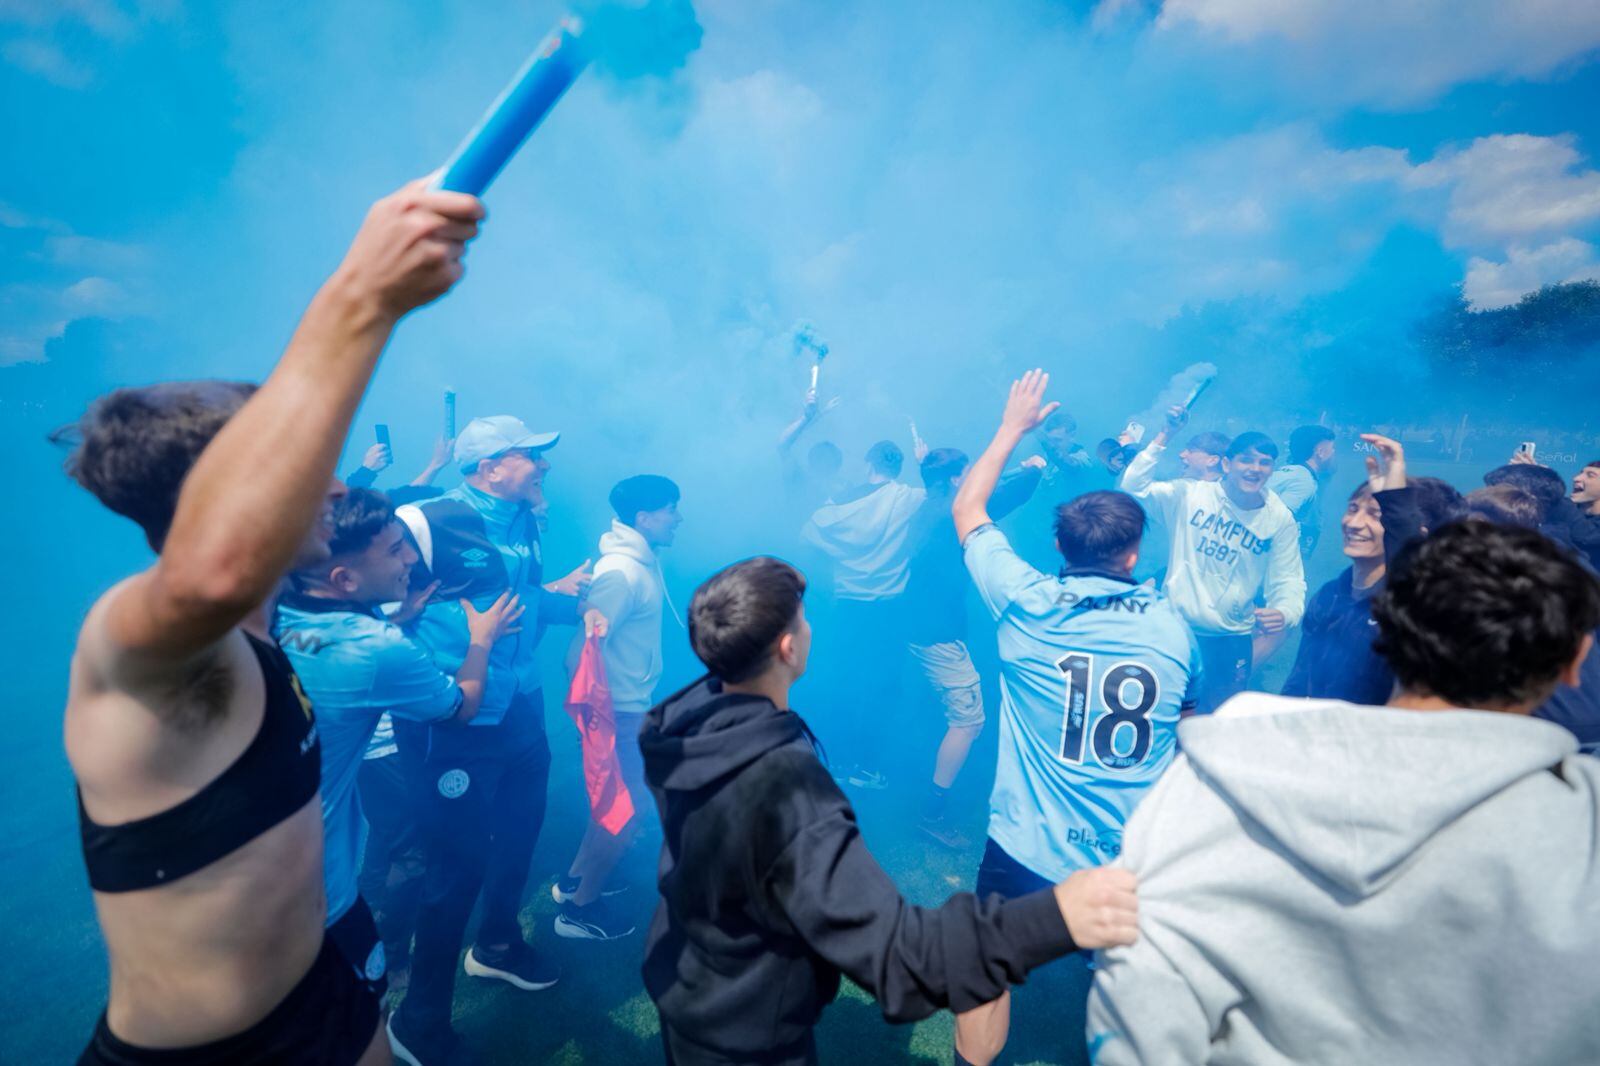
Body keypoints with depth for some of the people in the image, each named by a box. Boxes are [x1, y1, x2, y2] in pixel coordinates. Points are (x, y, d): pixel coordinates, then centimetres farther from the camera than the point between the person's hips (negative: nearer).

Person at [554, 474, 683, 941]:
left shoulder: (644, 562, 3)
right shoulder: (622, 573, -25)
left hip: (635, 705, 9)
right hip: (617, 713, -9)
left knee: (619, 802, 24)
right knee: (624, 814, 6)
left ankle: (575, 879, 42)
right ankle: (580, 908, 26)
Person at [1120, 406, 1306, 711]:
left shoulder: (1281, 519, -2)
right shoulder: (1190, 494, -5)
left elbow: (1288, 581, 0)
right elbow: (1134, 487, -13)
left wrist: (1284, 612, -23)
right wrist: (1166, 434, -18)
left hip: (1231, 640, 1)